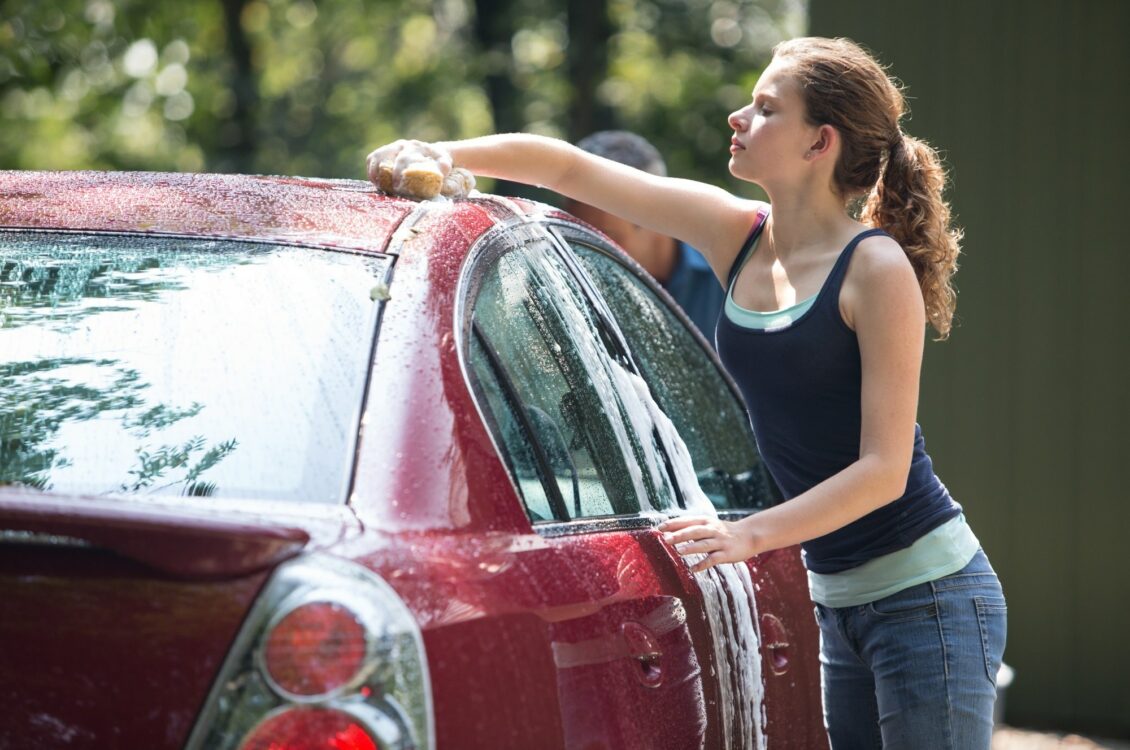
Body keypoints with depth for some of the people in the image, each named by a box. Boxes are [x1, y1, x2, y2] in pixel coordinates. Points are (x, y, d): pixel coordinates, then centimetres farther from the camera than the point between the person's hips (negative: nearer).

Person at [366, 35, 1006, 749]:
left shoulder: (876, 269, -13)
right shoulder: (737, 235, 6)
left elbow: (884, 468, -17)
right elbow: (567, 166, 8)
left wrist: (750, 535, -25)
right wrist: (435, 154, -1)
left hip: (926, 594, -7)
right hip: (836, 602, 7)